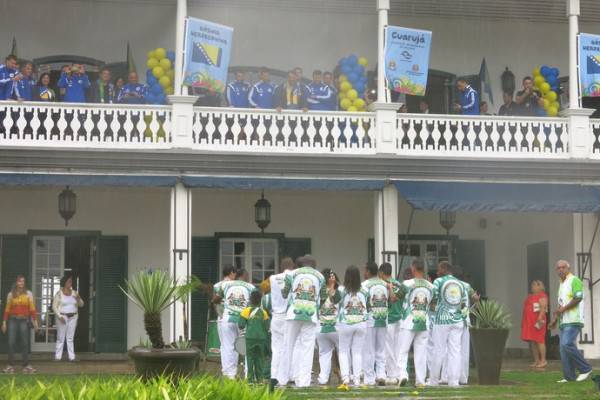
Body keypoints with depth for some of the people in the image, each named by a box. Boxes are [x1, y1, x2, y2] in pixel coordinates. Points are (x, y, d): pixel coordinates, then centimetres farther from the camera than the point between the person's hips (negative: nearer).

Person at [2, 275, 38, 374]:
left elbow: (32, 308, 0)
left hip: (24, 320, -1)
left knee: (25, 343, 0)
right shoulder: (11, 294, 6)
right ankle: (11, 365, 1)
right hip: (13, 320, 1)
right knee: (11, 343, -3)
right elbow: (7, 309, 6)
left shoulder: (28, 294, 4)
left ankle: (26, 365, 4)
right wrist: (4, 322, 1)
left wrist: (35, 321, -7)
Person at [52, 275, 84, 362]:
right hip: (62, 317, -3)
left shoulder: (74, 293, 8)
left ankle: (71, 356, 2)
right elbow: (54, 306, -4)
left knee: (70, 338, 4)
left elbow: (81, 305, 8)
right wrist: (59, 316, -14)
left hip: (73, 317, 3)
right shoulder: (59, 293, -3)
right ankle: (58, 356, 0)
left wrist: (78, 299, -13)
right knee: (60, 337, -3)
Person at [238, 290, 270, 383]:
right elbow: (267, 327, 6)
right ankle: (260, 377, 7)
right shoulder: (263, 312, 4)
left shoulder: (246, 311, -2)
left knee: (250, 357, 2)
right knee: (260, 357, 9)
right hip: (261, 338, 2)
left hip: (250, 337, -2)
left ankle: (250, 377, -3)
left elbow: (241, 325, -3)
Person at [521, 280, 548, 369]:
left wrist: (540, 319, -26)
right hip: (528, 322, 9)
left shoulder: (542, 296, -5)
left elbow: (543, 308, -16)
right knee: (532, 341, 7)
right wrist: (523, 321, 21)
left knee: (539, 340, -10)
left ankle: (543, 361, -9)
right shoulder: (530, 297, 22)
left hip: (537, 322, -9)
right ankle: (536, 361, 12)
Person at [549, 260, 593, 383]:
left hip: (573, 321, -9)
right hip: (563, 322, 9)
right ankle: (569, 376, 4)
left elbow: (578, 298, -18)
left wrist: (563, 309, -16)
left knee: (567, 344, -20)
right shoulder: (561, 284, 22)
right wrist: (555, 318, 19)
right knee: (563, 349, 3)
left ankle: (585, 369, -9)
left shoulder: (574, 281, -5)